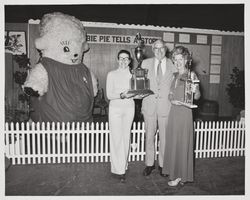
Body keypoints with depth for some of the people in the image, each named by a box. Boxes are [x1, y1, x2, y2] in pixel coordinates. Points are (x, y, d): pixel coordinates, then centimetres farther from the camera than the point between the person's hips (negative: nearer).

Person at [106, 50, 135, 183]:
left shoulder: (133, 74, 7)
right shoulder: (112, 74, 1)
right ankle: (118, 169, 8)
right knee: (116, 138, -3)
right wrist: (121, 95, -22)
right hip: (115, 108, -2)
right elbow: (109, 95, -7)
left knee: (126, 138, 8)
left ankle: (123, 165, 24)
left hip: (129, 108, 2)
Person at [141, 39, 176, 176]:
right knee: (149, 136, 8)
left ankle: (162, 164, 25)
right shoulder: (146, 63, 7)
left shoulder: (173, 65, 4)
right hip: (149, 104, 1)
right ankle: (149, 164, 24)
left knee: (164, 137, 7)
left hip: (166, 105, 0)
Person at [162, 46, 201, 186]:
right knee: (172, 142, 12)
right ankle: (174, 172, 28)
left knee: (182, 143, 1)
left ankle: (180, 175, 15)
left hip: (185, 112, -7)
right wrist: (172, 100, -5)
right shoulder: (175, 75, 14)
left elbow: (196, 97, -9)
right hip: (174, 111, 7)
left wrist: (195, 91, -30)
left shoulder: (191, 75, -5)